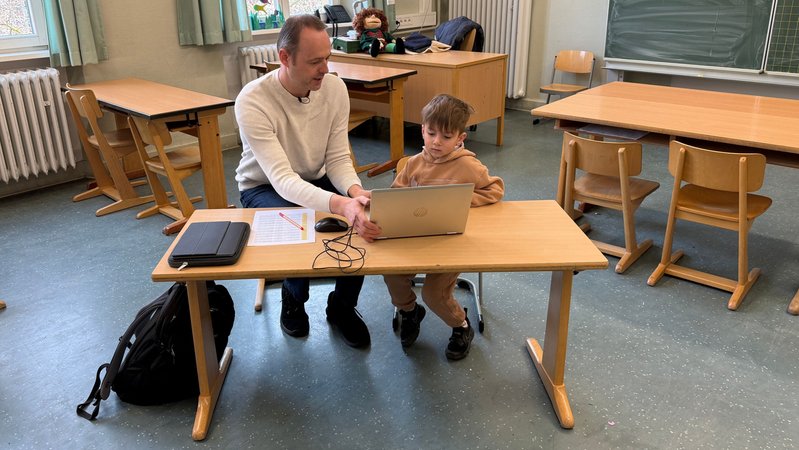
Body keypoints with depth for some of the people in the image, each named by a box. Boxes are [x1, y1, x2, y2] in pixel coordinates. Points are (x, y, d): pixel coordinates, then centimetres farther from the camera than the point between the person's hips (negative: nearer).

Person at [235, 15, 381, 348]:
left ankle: (342, 307, 4)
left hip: (316, 181, 4)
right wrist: (339, 204, -54)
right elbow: (282, 179, -37)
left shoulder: (335, 88, -14)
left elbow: (338, 159, -11)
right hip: (265, 188, -4)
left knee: (365, 217, -22)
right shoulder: (253, 101, -29)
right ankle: (293, 301, 2)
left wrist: (355, 191, -35)